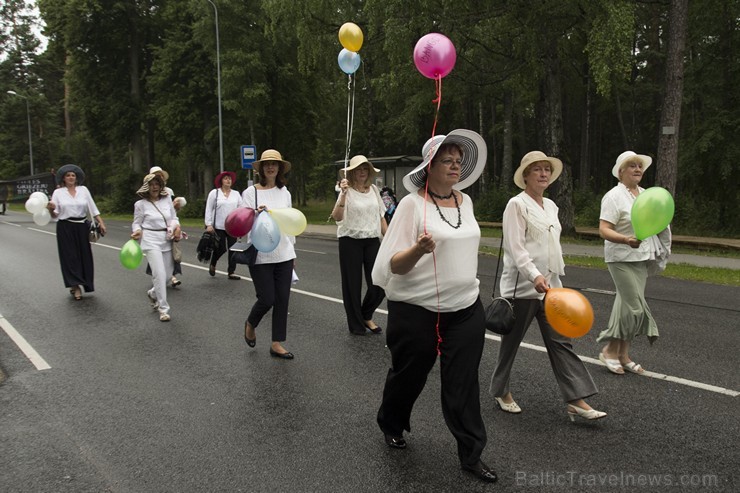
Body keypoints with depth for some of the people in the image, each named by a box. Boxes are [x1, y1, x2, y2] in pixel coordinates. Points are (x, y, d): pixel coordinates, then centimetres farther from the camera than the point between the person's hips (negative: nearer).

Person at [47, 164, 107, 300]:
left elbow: (93, 209, 6)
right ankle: (75, 285, 3)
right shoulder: (58, 192, 2)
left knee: (84, 256, 4)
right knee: (70, 256, -2)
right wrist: (51, 209, -23)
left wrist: (101, 223, -3)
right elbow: (55, 215, -1)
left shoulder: (83, 190, 6)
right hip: (65, 228, -2)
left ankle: (75, 285, 19)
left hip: (82, 227, 2)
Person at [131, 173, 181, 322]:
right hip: (151, 241, -5)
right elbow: (136, 223, 4)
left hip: (167, 240, 5)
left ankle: (153, 293, 42)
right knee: (160, 274, -14)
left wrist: (177, 226, -4)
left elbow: (174, 217, 15)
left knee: (167, 274, 10)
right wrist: (137, 231, -17)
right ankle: (163, 309, -4)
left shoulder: (167, 199, 6)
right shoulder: (141, 204, -3)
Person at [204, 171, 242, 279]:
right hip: (219, 227, -3)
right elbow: (208, 209, 0)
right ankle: (212, 264, 30)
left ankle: (231, 272, 9)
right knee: (221, 248, 0)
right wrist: (208, 224, -7)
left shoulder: (236, 194, 11)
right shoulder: (214, 193, 1)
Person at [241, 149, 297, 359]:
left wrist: (292, 251, 17)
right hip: (261, 255, -4)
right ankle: (250, 324, 29)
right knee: (267, 299, -4)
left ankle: (276, 344, 15)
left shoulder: (285, 192, 10)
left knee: (282, 300, 3)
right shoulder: (250, 192, -2)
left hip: (284, 255, 4)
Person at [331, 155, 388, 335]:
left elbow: (381, 217, 15)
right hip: (350, 241, -4)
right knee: (353, 284, 5)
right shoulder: (347, 191, -7)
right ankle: (356, 324, 21)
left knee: (379, 283, 2)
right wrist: (343, 194, -30)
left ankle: (366, 316, 27)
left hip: (372, 241, 5)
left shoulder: (374, 189, 8)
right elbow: (337, 217, -20)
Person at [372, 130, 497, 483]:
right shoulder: (412, 204, -13)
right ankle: (391, 425, 43)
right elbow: (394, 265, -16)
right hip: (417, 310, -4)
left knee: (463, 384, 6)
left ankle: (471, 455, 20)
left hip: (466, 309, 4)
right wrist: (418, 249, -35)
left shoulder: (465, 201, 5)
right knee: (408, 375, 16)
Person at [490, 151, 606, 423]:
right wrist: (535, 276, -30)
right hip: (522, 286, -7)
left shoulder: (551, 206, 14)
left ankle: (576, 400, 4)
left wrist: (553, 278, 20)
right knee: (511, 341, 8)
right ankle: (501, 390, 26)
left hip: (549, 285, 7)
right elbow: (516, 248, -19)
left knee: (560, 342, 3)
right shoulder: (517, 204, -11)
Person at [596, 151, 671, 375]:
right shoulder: (614, 196, -12)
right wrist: (626, 240, -34)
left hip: (642, 258, 7)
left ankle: (623, 354, 18)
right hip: (621, 258, -7)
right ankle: (610, 350, 5)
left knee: (627, 304, 10)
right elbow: (604, 230, -19)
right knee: (635, 306, -10)